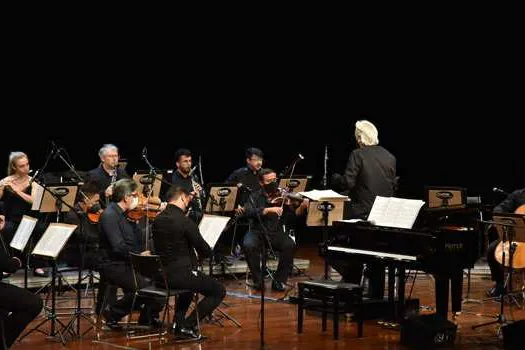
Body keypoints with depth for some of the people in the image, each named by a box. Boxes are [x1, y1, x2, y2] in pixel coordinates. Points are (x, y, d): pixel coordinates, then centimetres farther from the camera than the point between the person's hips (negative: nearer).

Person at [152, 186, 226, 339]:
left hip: (162, 275, 8)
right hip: (181, 274, -8)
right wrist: (203, 253, 12)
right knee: (219, 291, 7)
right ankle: (188, 326, 0)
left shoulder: (157, 220, 4)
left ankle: (178, 322, 31)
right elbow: (206, 251, -13)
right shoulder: (184, 221, -18)